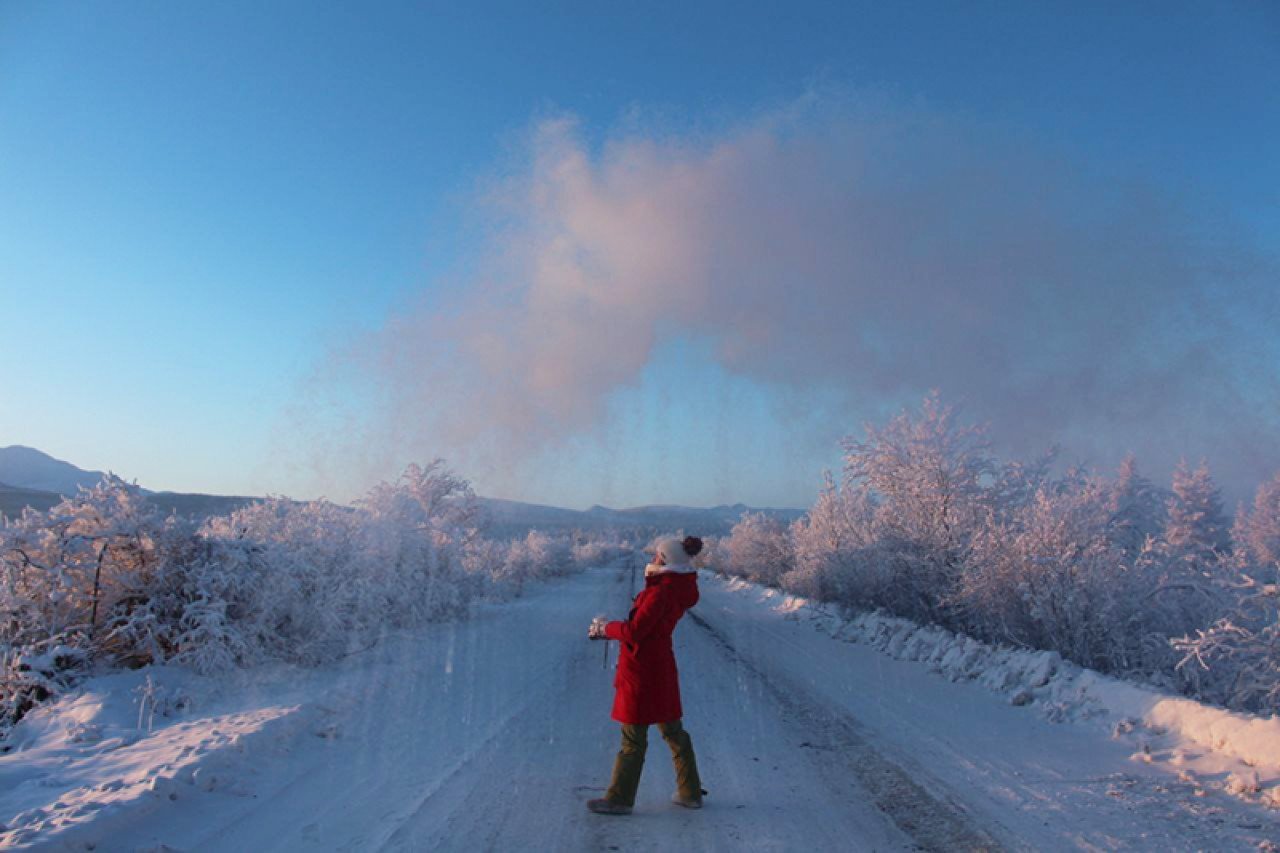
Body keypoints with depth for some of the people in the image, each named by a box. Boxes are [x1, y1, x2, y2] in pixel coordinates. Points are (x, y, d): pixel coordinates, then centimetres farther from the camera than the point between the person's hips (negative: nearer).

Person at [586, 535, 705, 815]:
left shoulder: (662, 591, -22)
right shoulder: (676, 586, 6)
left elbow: (635, 632, -21)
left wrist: (605, 628, -7)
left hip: (643, 670, -9)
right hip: (661, 667, 9)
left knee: (633, 738, 3)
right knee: (673, 732, 17)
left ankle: (619, 799, 16)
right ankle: (690, 793, 26)